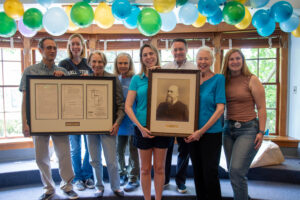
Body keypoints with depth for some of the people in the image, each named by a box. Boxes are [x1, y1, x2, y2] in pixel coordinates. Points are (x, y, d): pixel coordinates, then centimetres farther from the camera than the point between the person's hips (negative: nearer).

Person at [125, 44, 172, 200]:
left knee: (159, 168, 12)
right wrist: (140, 127, -12)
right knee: (145, 169, 11)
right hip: (143, 127, 0)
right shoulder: (136, 79, 1)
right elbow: (128, 106, -3)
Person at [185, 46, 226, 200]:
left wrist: (202, 131, -16)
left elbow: (220, 108, -12)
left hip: (211, 133, -4)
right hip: (193, 133, 5)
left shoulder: (218, 79, -5)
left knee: (210, 173, 2)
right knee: (197, 172, 15)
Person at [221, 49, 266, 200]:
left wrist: (261, 132, -11)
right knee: (232, 170, 13)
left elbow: (261, 108, -6)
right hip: (228, 128, 5)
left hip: (248, 129, -5)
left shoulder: (252, 80, -5)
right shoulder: (224, 81, 7)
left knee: (236, 170, -14)